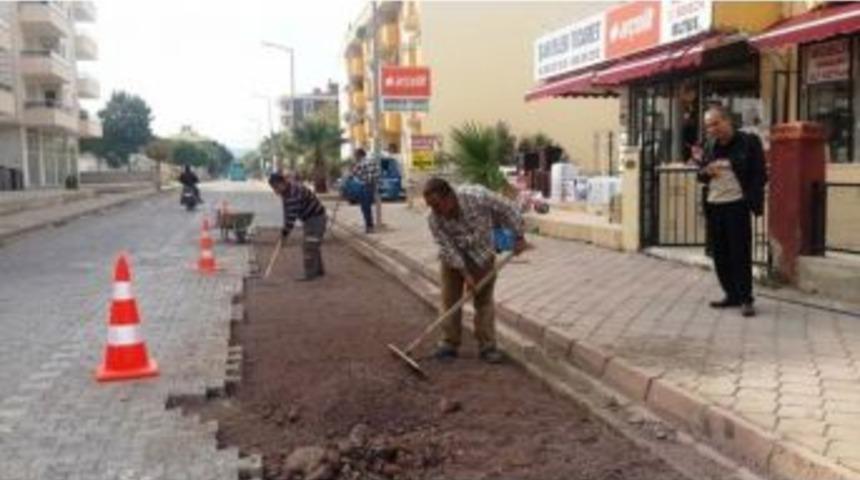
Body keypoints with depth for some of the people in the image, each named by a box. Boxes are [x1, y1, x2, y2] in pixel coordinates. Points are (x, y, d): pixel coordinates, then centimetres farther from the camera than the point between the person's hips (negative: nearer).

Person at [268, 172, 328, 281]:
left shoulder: (293, 193, -30)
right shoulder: (286, 190, 2)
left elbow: (292, 215, -29)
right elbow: (287, 211, 8)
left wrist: (285, 232, -22)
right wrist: (285, 229, 3)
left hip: (316, 218, -10)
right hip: (310, 219, 10)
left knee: (309, 246, -11)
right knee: (313, 245, 18)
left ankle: (310, 273, -7)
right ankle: (319, 270, 29)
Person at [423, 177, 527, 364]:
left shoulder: (478, 196, -32)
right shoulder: (434, 219, -26)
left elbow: (507, 210, -17)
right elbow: (448, 249, -20)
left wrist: (519, 237, -11)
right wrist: (465, 274, -21)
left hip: (481, 256, -1)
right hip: (452, 258, 1)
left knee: (484, 300, 3)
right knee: (449, 300, 1)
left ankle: (487, 346, 10)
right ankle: (449, 344, 12)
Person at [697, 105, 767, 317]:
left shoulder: (749, 142, -4)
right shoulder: (710, 146, 13)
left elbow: (759, 175, -5)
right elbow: (701, 175, 19)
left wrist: (752, 200, -16)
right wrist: (706, 172, -5)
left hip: (737, 205, -6)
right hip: (713, 205, 6)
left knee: (740, 253, -4)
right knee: (720, 254, 8)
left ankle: (746, 299, 2)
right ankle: (732, 295, 19)